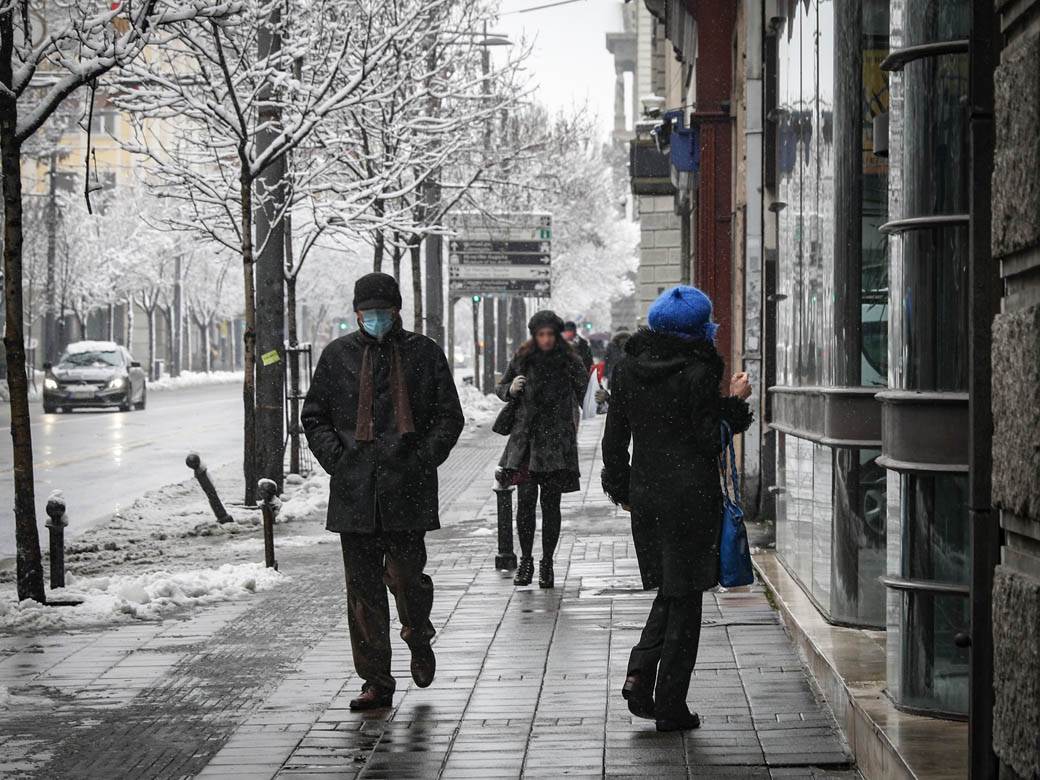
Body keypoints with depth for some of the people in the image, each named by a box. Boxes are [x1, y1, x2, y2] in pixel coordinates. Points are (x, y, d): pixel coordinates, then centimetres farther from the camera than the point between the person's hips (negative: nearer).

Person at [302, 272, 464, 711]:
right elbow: (314, 416, 15)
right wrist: (336, 458, 0)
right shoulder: (338, 356, 10)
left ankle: (418, 637, 26)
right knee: (363, 588, 2)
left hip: (407, 489, -2)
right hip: (354, 491, 2)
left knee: (405, 575, -8)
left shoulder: (423, 354, 6)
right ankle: (376, 683, 9)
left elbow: (450, 417, 8)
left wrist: (424, 459, -5)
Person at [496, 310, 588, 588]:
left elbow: (584, 391, 4)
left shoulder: (569, 361, 2)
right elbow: (501, 388, 13)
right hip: (526, 440, 1)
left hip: (557, 439, -1)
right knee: (525, 500, -6)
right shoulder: (522, 359, 5)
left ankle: (547, 563, 12)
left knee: (551, 503, 2)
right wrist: (511, 389, -7)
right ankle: (526, 560, 7)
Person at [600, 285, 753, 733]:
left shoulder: (627, 369, 5)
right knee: (685, 598, 3)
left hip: (644, 494, 6)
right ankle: (670, 707, 6)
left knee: (669, 590, 19)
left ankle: (641, 673, 0)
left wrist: (620, 488, 19)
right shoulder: (697, 372, -13)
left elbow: (615, 437, 10)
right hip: (691, 494, -5)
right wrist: (734, 402, -1)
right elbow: (710, 440, -13)